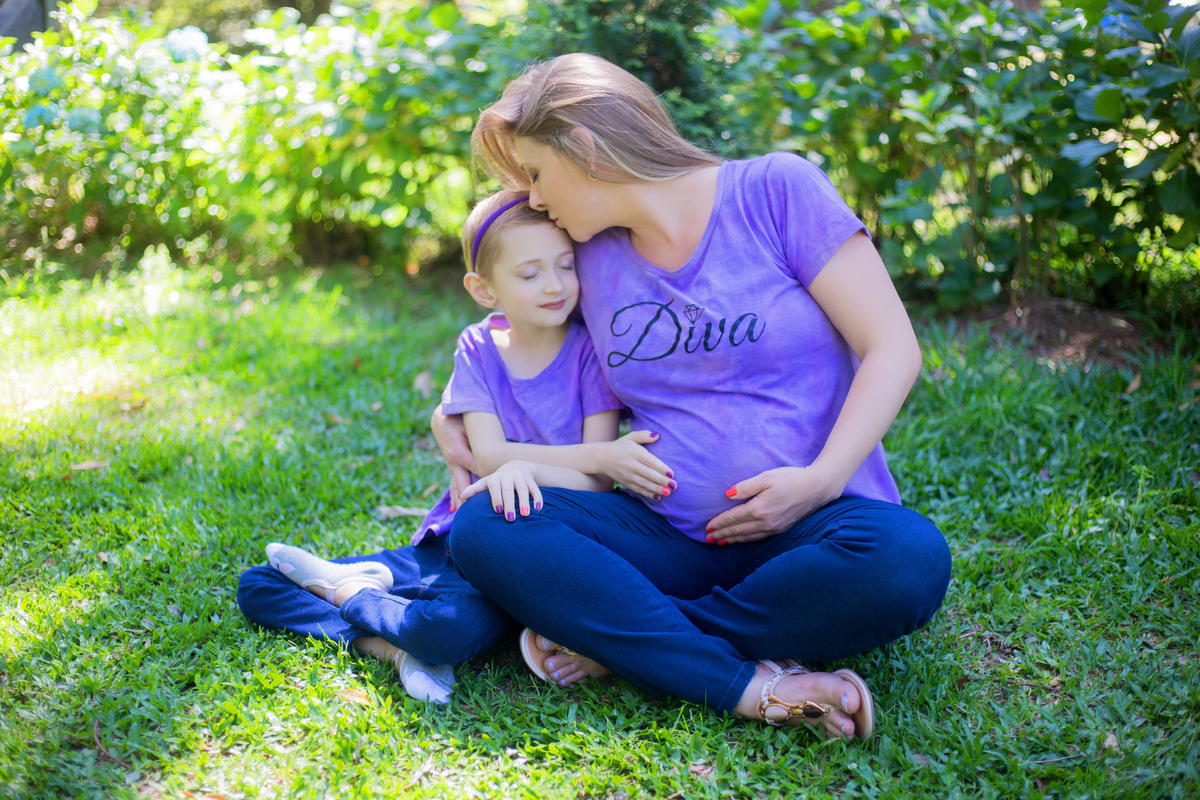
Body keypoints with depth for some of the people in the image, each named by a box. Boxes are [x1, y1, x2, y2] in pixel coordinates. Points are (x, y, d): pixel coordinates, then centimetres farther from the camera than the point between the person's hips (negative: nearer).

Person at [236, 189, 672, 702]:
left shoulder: (590, 347, -6)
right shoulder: (478, 348, 3)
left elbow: (597, 483, -11)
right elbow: (489, 455, -11)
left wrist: (526, 468, -32)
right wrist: (601, 455, -24)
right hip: (453, 539, 4)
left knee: (452, 624, -39)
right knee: (258, 587, -1)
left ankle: (351, 591, -8)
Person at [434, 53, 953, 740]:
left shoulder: (776, 190, -2)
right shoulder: (592, 259, 11)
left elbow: (893, 348, -7)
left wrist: (821, 479, -18)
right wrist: (454, 418, 9)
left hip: (807, 525, -3)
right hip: (671, 539, 3)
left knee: (908, 560, -36)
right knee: (485, 528, -20)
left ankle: (617, 639, -18)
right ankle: (750, 685, -26)